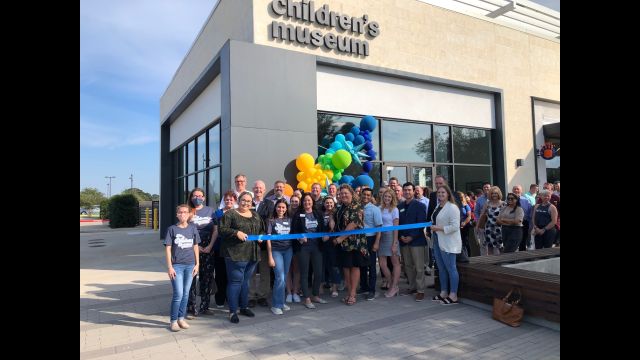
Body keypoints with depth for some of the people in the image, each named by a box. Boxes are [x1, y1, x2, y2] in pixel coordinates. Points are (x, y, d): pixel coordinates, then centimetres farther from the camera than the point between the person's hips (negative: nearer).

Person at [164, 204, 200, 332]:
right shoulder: (172, 229, -3)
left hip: (190, 265, 3)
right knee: (178, 294, -5)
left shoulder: (192, 228, 5)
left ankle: (181, 318, 24)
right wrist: (169, 267, -9)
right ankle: (173, 321, 10)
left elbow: (195, 247, 9)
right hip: (177, 265, -3)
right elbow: (168, 248, -4)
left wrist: (197, 264, 6)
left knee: (186, 294, 10)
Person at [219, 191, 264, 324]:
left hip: (252, 254, 6)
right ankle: (232, 311, 8)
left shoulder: (255, 215, 16)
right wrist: (236, 233, -21)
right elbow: (222, 229, -10)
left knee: (245, 281, 16)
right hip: (236, 254, -6)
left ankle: (244, 307, 29)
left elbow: (262, 230, 24)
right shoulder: (230, 214, -3)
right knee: (236, 281, -3)